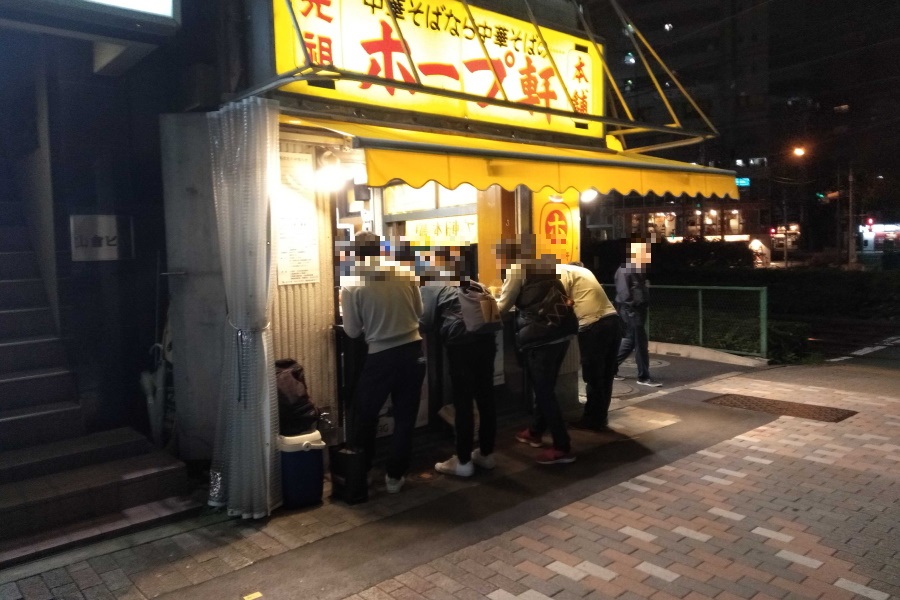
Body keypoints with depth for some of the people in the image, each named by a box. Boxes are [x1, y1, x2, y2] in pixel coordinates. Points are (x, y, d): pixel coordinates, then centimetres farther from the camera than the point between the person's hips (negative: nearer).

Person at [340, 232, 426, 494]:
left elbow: (353, 332, -3)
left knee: (366, 415, 18)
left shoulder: (352, 287, -11)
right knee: (405, 416, 13)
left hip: (381, 357, -2)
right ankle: (395, 475, 21)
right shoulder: (405, 274, -3)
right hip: (413, 352, 3)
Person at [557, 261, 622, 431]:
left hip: (594, 326, -8)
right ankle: (601, 417, 28)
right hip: (612, 320, 8)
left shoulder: (560, 271, 0)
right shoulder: (581, 270, 24)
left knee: (593, 376, 4)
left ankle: (592, 420, 16)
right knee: (606, 375, 16)